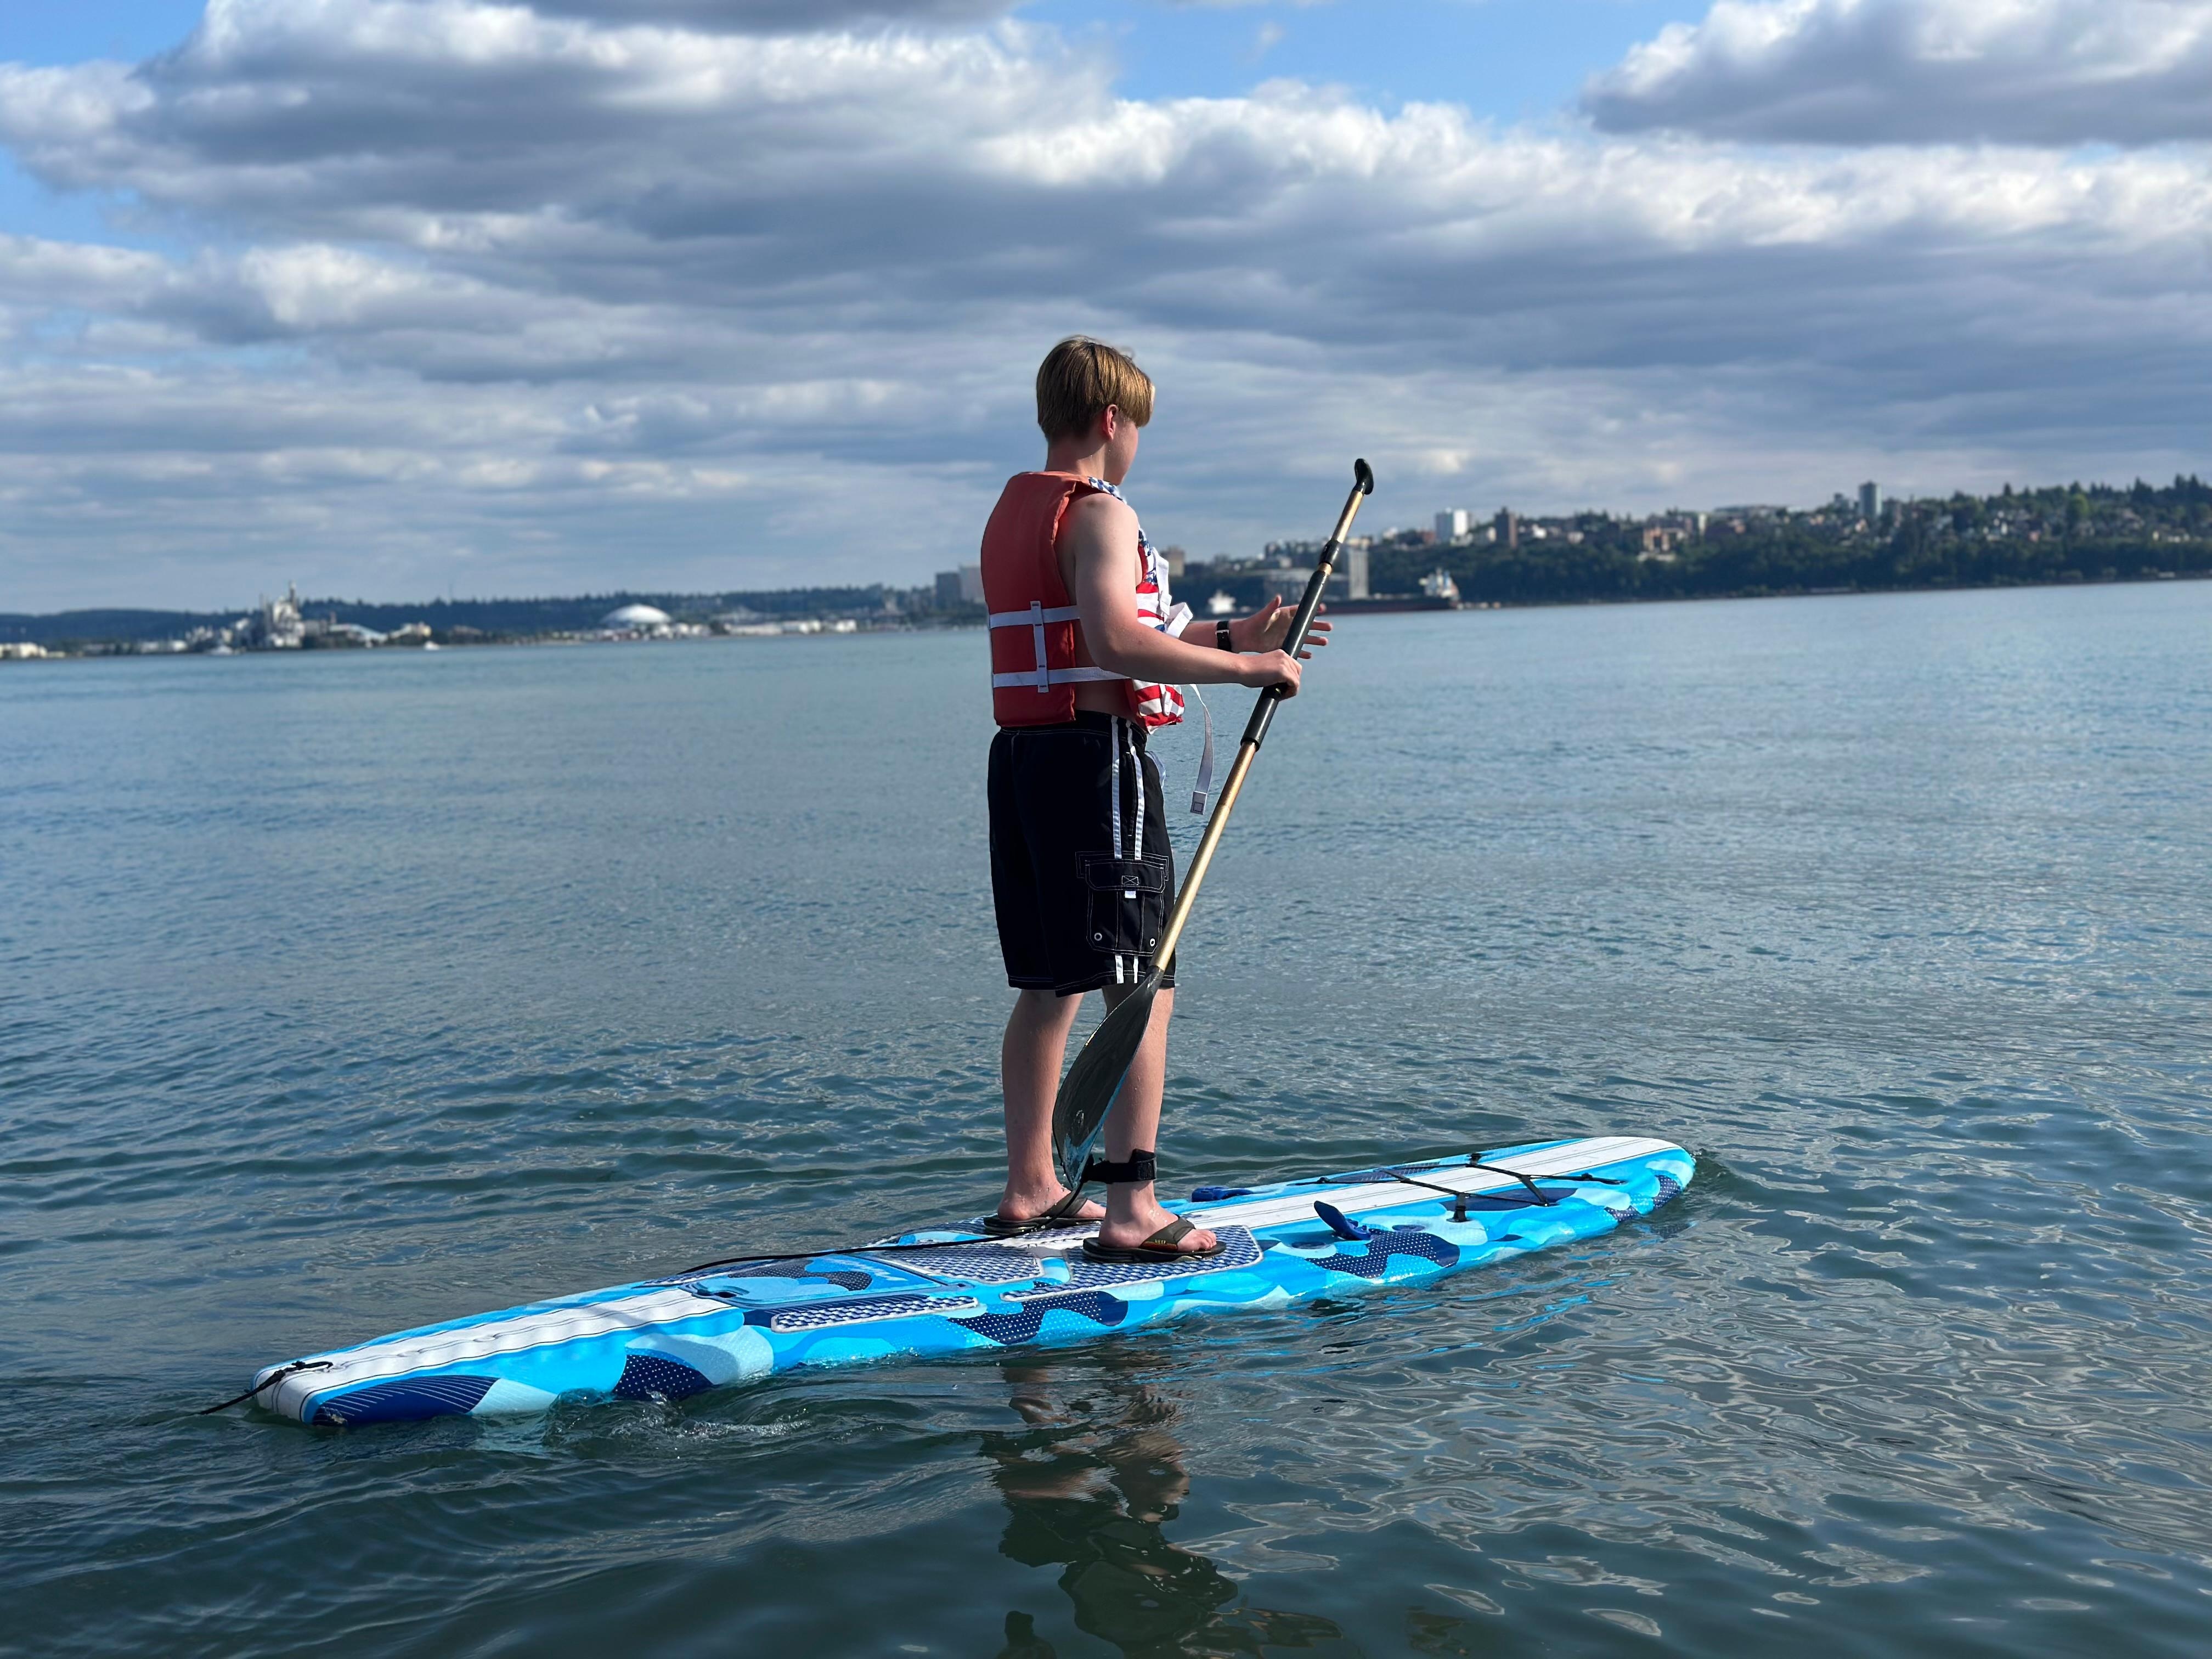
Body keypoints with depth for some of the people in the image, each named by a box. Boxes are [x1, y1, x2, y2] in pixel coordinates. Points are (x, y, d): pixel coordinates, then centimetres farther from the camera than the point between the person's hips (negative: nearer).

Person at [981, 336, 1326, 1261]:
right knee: (1143, 991, -6)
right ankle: (1131, 1213, -7)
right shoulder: (1100, 514, -11)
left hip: (1020, 763, 9)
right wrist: (1243, 668, -19)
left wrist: (1231, 639, 20)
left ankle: (1029, 1190, 24)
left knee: (1047, 988, 17)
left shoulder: (1010, 514, 18)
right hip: (1097, 764, -9)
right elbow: (1115, 643, -27)